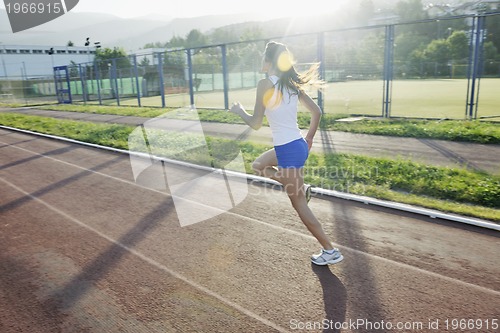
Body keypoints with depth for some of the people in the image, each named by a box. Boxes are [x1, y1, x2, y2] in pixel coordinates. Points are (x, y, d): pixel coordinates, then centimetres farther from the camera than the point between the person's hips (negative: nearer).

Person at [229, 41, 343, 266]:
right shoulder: (292, 83, 8)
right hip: (298, 145, 8)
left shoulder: (265, 84, -14)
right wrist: (309, 139, 20)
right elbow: (316, 111, 10)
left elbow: (256, 124, -12)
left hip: (288, 150, -8)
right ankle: (301, 188, 20)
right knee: (258, 166, 29)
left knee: (299, 205, 5)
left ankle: (330, 251, 15)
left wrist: (239, 111, 7)